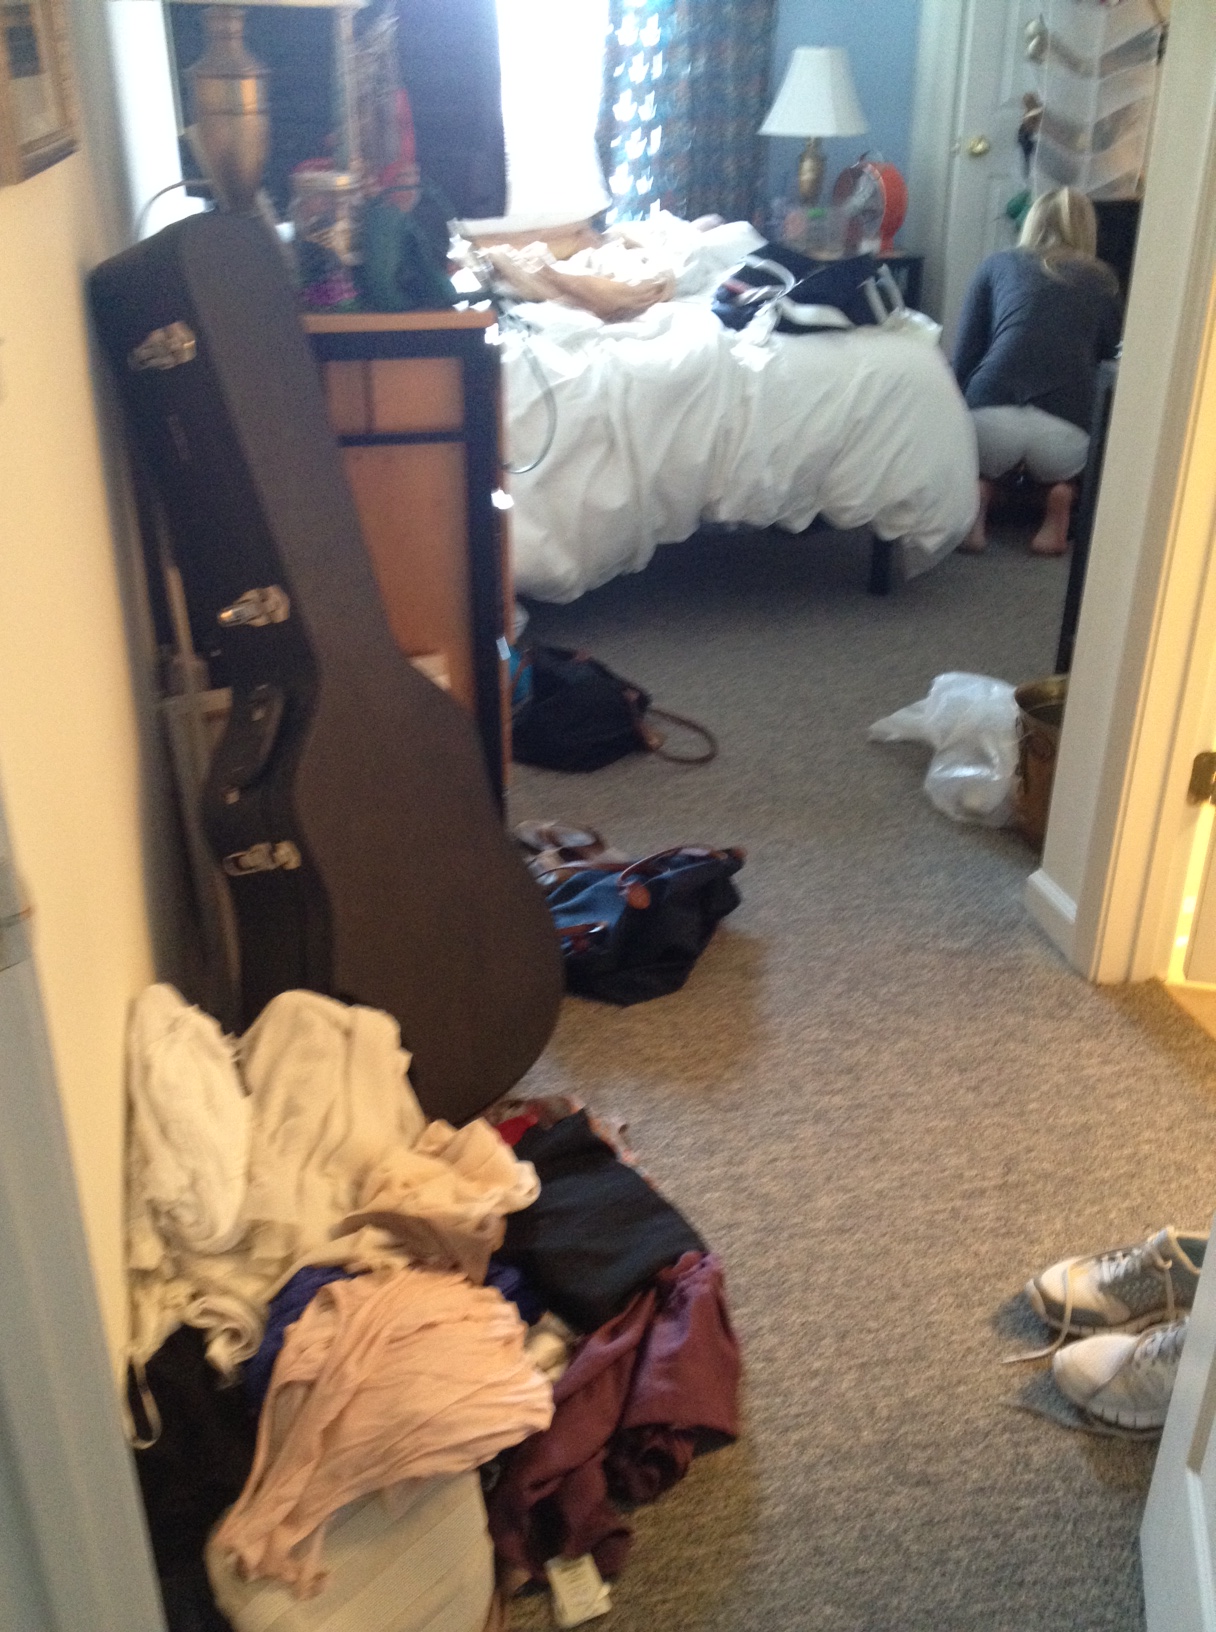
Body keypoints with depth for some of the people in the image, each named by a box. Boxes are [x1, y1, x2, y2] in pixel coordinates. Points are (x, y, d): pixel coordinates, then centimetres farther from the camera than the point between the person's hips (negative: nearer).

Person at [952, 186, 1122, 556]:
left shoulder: (1000, 264, 20)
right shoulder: (1103, 280, 22)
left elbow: (964, 354, 17)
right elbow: (1107, 352, 31)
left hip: (992, 413, 0)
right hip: (1066, 427, 1)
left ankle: (976, 489, 8)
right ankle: (1061, 489, 8)